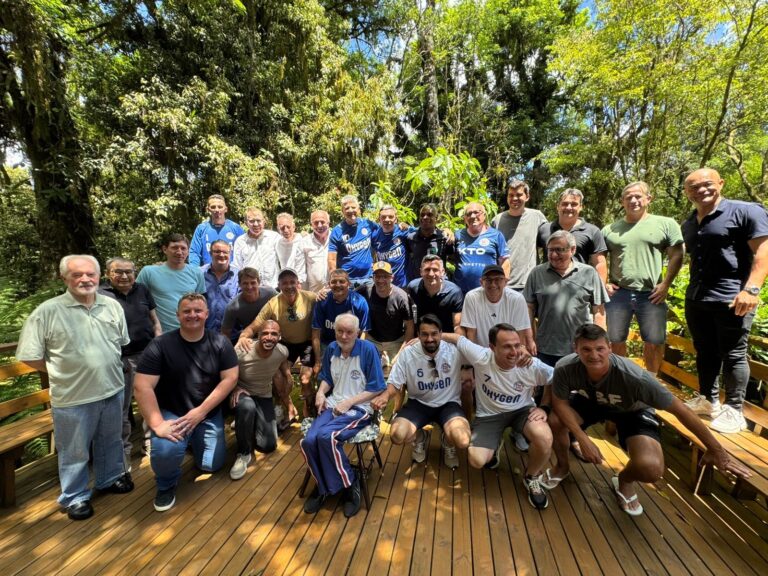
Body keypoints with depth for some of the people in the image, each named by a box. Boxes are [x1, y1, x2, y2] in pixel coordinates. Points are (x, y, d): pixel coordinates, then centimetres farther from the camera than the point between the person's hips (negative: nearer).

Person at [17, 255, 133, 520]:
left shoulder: (112, 305, -1)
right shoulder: (47, 311, -13)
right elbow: (29, 356, -8)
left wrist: (106, 367, 9)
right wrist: (63, 371, -3)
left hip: (112, 390, 4)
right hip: (73, 397, -4)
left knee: (111, 441, 22)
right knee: (74, 451, 14)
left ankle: (110, 478, 44)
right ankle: (75, 497, 35)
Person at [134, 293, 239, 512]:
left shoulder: (220, 342, -8)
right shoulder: (160, 345, -14)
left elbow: (230, 378, -11)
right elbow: (142, 386, -18)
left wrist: (201, 411, -18)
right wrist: (157, 424, -27)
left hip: (209, 413, 2)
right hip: (171, 413, -2)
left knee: (211, 465, 0)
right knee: (165, 450, -31)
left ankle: (195, 440, 35)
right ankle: (166, 485, 6)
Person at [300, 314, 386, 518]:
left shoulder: (368, 350, -11)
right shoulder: (331, 348, 5)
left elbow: (376, 389, -9)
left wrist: (349, 402, -15)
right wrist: (321, 392, -3)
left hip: (359, 408, -5)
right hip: (333, 406, 5)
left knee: (326, 436, -30)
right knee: (308, 441, -21)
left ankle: (349, 484, -4)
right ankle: (323, 486, 8)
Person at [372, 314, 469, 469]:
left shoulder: (455, 351, -15)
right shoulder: (407, 353, -11)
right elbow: (395, 382, -5)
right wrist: (386, 395, -25)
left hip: (448, 404, -1)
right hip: (419, 403, 1)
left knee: (463, 441, -28)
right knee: (397, 435, -24)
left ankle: (448, 442, 14)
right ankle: (420, 438, 16)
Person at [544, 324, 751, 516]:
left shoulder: (634, 376, -39)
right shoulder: (565, 368, -34)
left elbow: (680, 409, -25)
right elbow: (560, 403, -18)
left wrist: (714, 450, -14)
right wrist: (584, 440, -25)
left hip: (632, 411, -1)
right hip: (591, 402, 2)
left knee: (651, 468, -27)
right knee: (554, 421, -25)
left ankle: (625, 480, 14)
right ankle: (563, 465, 11)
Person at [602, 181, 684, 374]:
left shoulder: (666, 224, 4)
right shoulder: (609, 229, 9)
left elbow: (676, 255, 1)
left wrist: (666, 284, -7)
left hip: (651, 294, -1)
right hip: (618, 293, 2)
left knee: (655, 342, 6)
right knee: (616, 340, 10)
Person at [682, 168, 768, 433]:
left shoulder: (746, 211, -4)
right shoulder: (688, 225, 15)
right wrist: (692, 291, 15)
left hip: (731, 299, -6)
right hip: (695, 299, 6)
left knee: (733, 356, 2)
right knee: (704, 353, 14)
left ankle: (734, 411, 13)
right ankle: (708, 400, 27)